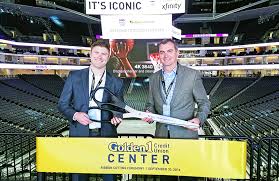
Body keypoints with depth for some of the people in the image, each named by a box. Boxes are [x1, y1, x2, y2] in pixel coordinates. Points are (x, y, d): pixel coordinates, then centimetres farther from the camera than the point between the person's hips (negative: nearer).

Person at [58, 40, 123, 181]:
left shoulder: (116, 82, 7)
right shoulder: (74, 77, 4)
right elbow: (62, 104, 6)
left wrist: (117, 117, -10)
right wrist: (75, 115, -12)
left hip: (106, 135, 1)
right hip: (80, 134, 0)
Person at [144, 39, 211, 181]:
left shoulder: (192, 75, -4)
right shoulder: (153, 78, 8)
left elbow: (204, 103, 1)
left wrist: (199, 119, -17)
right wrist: (149, 114, -6)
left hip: (185, 135, -3)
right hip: (162, 136, 3)